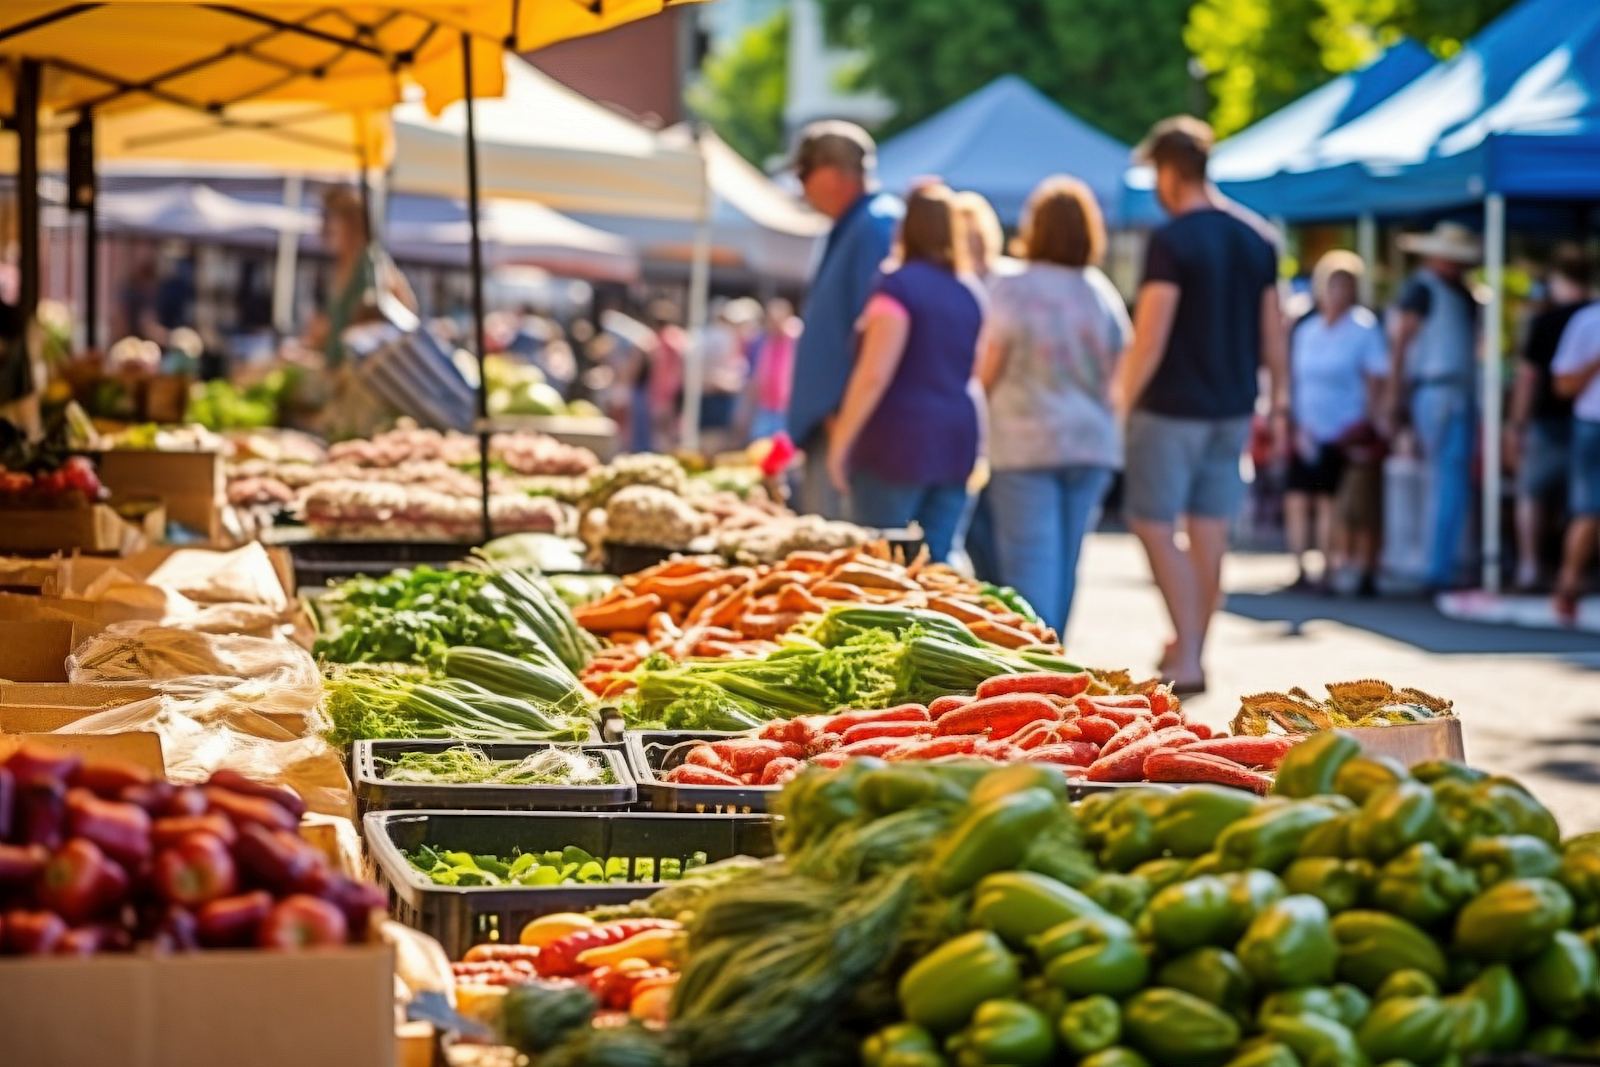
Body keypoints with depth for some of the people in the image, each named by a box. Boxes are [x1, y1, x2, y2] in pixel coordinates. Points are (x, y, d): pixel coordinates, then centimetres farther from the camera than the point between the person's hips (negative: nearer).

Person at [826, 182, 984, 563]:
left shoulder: (900, 285, -9)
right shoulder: (971, 293, 10)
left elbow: (874, 375, -15)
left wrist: (840, 442, -10)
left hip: (900, 444, -6)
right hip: (956, 445, 6)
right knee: (936, 562, 6)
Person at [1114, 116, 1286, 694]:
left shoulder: (1171, 241, -13)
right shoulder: (1256, 240, 8)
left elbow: (1151, 336, -17)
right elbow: (1273, 331, 12)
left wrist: (1123, 400, -9)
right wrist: (1278, 400, 20)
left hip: (1173, 405, -7)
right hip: (1233, 407, 7)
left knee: (1155, 525, -1)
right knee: (1209, 532, 12)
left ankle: (1186, 657, -9)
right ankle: (1189, 653, 21)